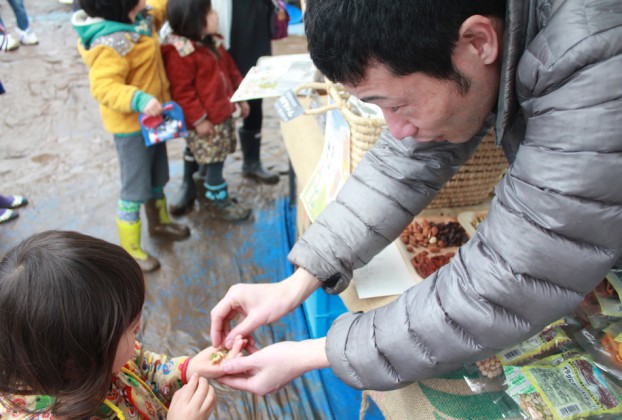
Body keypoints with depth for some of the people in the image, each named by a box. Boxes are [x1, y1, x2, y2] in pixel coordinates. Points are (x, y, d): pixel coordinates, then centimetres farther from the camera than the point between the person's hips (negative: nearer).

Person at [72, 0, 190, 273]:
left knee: (157, 178, 25)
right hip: (131, 125, -9)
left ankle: (159, 223, 47)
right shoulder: (110, 42, -28)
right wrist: (139, 100, -46)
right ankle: (130, 251, 19)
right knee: (135, 190, 2)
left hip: (151, 117, 9)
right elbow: (103, 87, -33)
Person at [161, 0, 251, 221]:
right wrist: (198, 119, -18)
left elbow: (230, 70, 20)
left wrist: (240, 97, 20)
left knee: (217, 159, 17)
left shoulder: (212, 42, 9)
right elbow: (182, 92, -20)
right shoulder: (179, 52, -20)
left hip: (224, 111, 9)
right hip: (205, 120, -9)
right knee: (214, 161, 0)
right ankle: (217, 202, 17)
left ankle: (213, 192, 34)